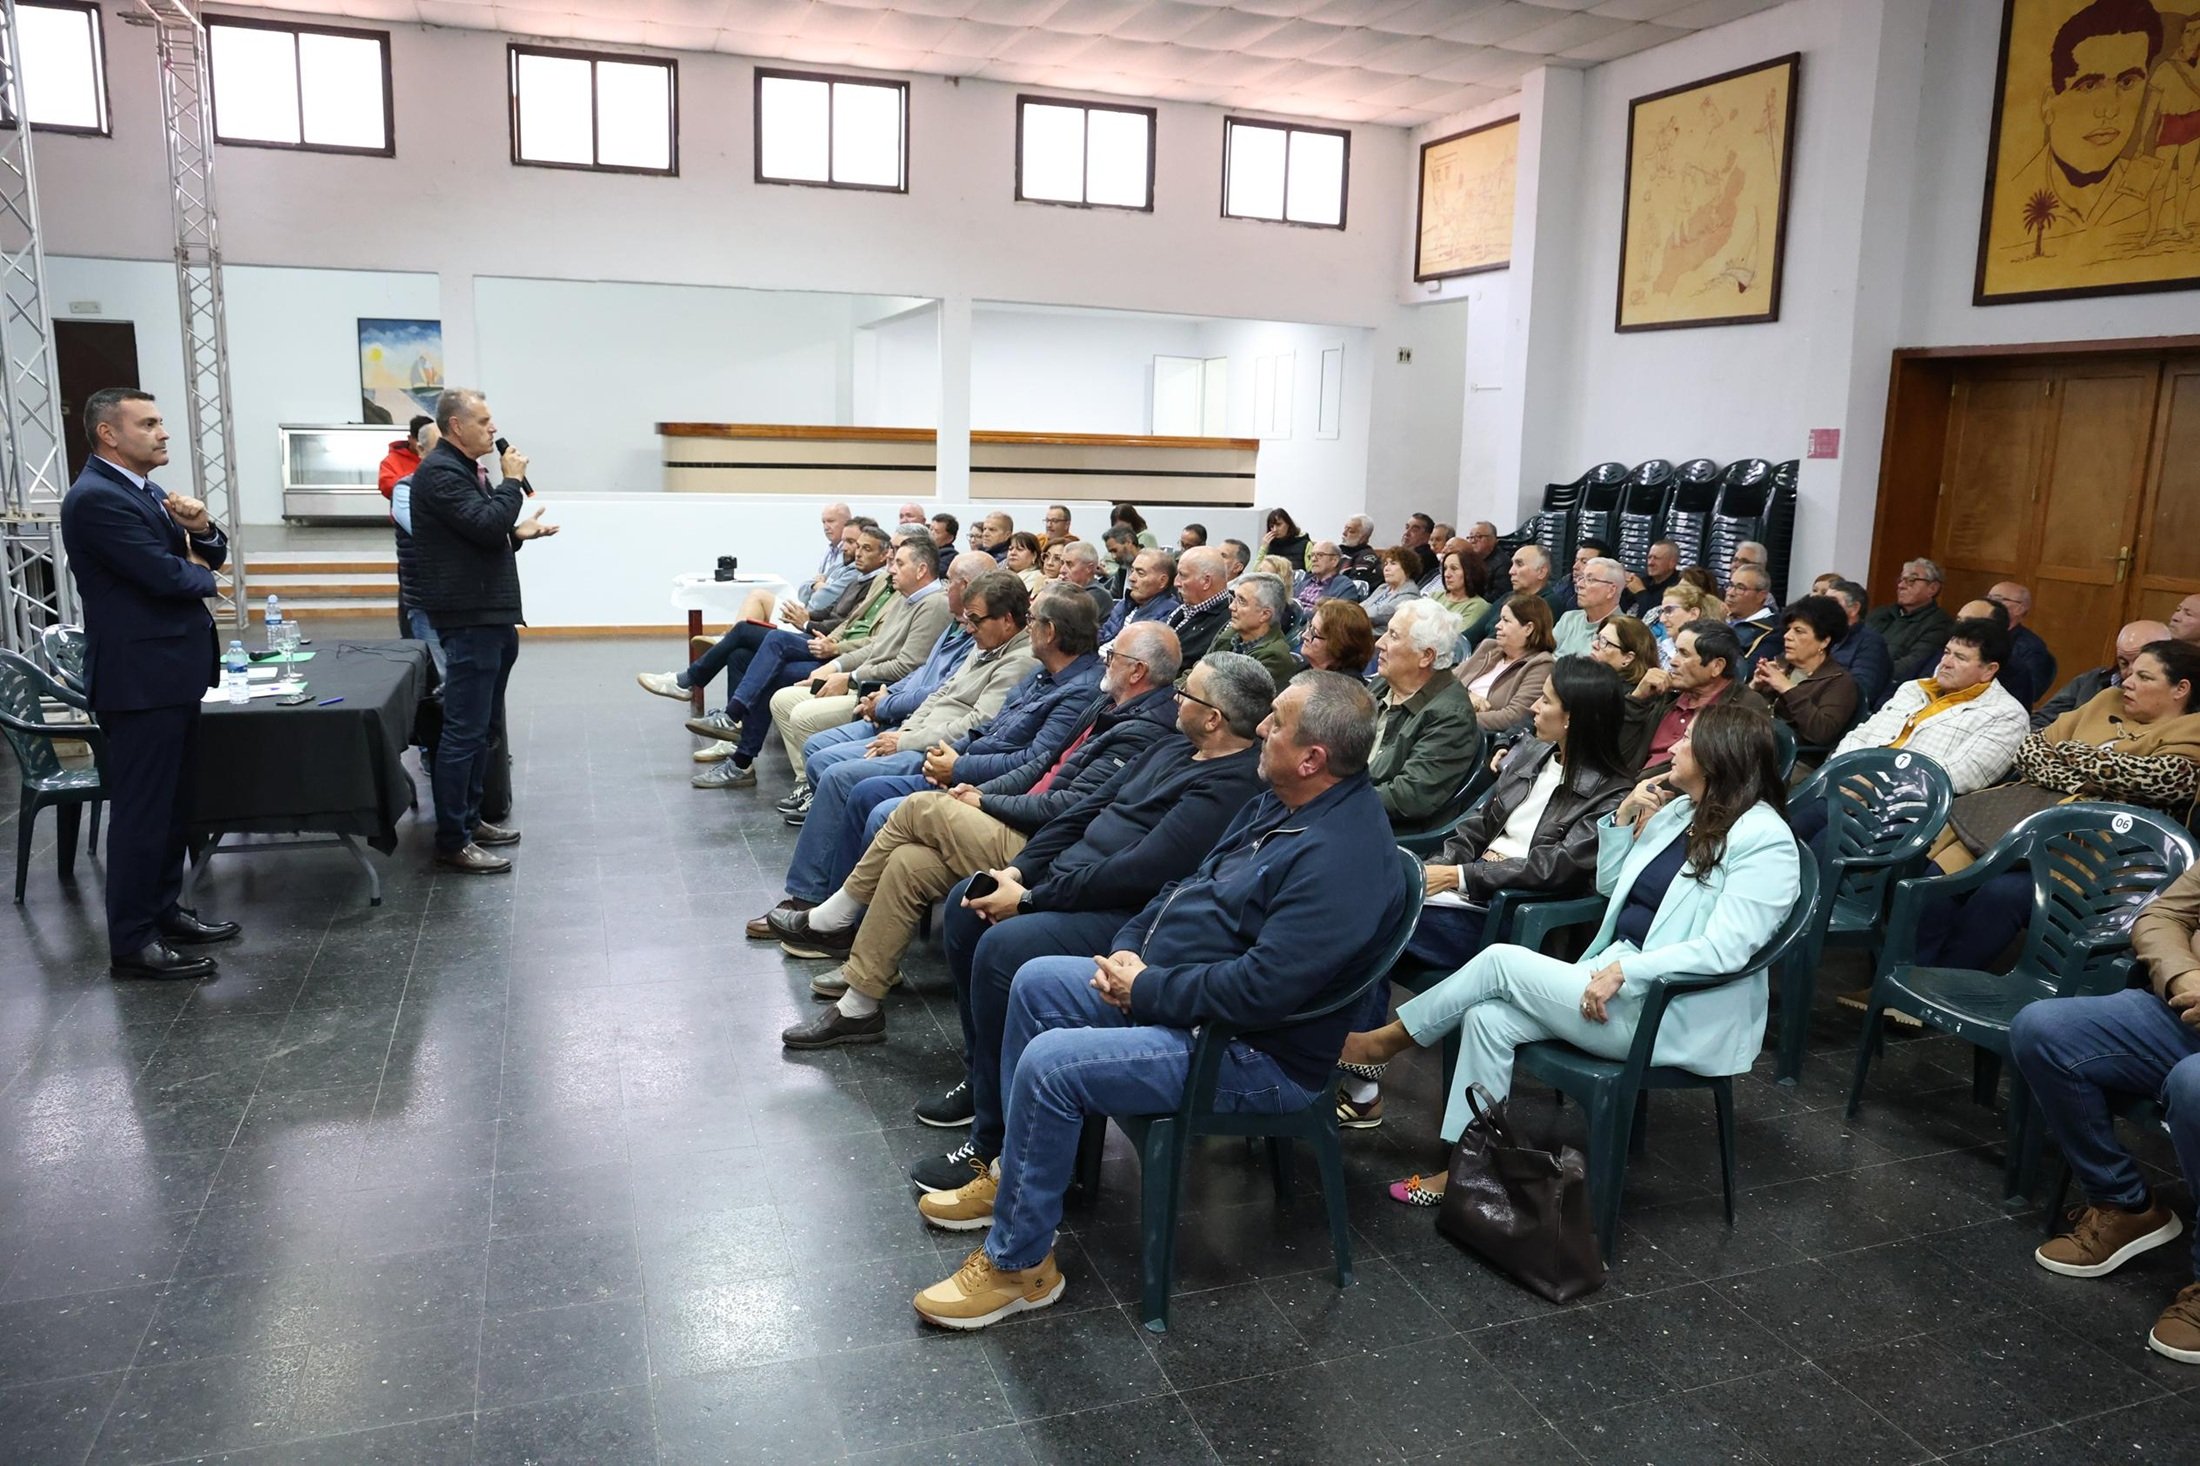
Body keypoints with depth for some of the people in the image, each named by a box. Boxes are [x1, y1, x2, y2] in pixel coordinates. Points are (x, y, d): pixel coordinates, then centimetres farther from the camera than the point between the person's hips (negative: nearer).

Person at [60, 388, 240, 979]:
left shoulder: (144, 490, 13)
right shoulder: (96, 498, -17)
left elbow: (211, 558, 14)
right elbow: (167, 576, -23)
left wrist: (201, 528, -8)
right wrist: (201, 575, -1)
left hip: (172, 671, 10)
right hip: (140, 677, -10)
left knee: (174, 803, 17)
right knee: (141, 811, -3)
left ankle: (163, 909, 29)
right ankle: (131, 943, 5)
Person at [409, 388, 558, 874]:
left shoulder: (467, 469, 20)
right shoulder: (439, 472, -12)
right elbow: (486, 524, -22)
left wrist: (518, 534, 10)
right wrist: (513, 481, -9)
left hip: (493, 617, 11)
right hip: (470, 620, -10)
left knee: (485, 729, 15)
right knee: (464, 732, -8)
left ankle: (469, 819, 25)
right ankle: (452, 841, -3)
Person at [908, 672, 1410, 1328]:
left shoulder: (1341, 858, -28)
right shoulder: (1280, 806, 5)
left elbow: (1262, 988, -32)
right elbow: (1193, 886, 16)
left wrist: (1144, 990, -20)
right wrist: (1129, 947, 0)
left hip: (1256, 1053, -11)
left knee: (1049, 1065, -22)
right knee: (1038, 982, 10)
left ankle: (1017, 1262, -2)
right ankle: (1014, 1173, 23)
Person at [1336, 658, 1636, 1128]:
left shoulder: (1612, 793, -9)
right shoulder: (1530, 751, 12)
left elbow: (1553, 866, -18)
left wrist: (1461, 876, -19)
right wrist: (1440, 868, -4)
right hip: (1472, 891, 7)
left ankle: (1364, 1090, -12)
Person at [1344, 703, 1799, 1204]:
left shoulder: (1763, 838, -14)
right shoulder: (1679, 810, 12)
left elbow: (1725, 949, -22)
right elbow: (1609, 886, 19)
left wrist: (1624, 970, -26)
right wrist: (1624, 815, 5)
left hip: (1671, 1015, -8)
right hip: (1621, 975, 8)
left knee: (1500, 961, -14)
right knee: (1488, 1017, -13)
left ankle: (1385, 1042, 6)